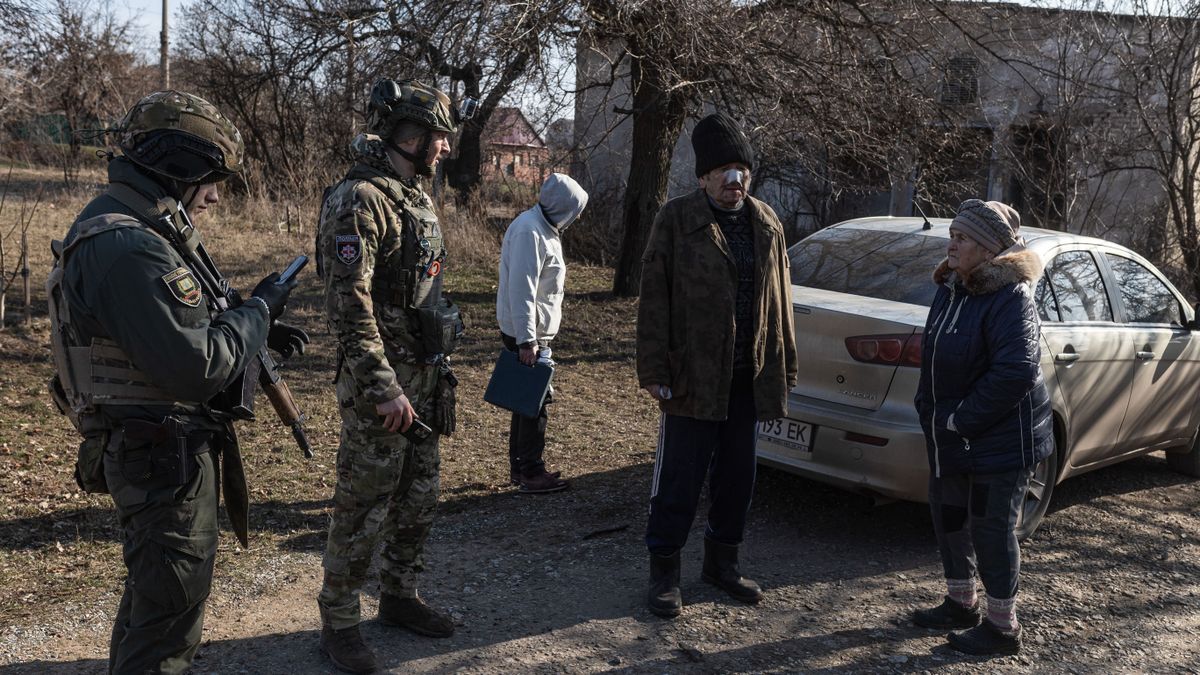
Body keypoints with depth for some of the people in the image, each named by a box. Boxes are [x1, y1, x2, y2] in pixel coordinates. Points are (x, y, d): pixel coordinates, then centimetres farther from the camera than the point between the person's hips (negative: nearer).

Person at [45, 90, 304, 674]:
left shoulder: (131, 230, 9)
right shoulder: (128, 249, -25)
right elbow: (198, 368, -29)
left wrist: (258, 334, 7)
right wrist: (259, 309, -14)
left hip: (151, 452, 11)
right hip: (165, 458, -11)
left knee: (152, 590, 26)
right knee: (170, 611, 3)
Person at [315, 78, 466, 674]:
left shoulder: (414, 197, 13)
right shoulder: (359, 201, -17)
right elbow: (349, 306, -23)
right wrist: (384, 389, -25)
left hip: (424, 378, 9)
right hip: (381, 383, -9)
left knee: (418, 500, 18)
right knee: (364, 510, 2)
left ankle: (399, 596, 35)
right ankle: (338, 622, 18)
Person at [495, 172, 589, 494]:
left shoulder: (543, 229, 14)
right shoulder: (529, 232, -19)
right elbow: (521, 289, -25)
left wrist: (532, 336, 19)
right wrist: (527, 340, -26)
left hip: (535, 333, 10)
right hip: (527, 335, -10)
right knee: (535, 401, -3)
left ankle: (520, 466, 27)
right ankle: (531, 473, 6)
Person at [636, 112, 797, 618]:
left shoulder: (766, 224, 10)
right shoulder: (676, 220, -5)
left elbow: (780, 299, 14)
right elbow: (654, 300, -8)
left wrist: (785, 367, 11)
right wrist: (654, 371, -12)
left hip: (748, 379, 5)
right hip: (693, 376, -5)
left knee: (737, 475, 15)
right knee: (680, 477, 2)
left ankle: (721, 562, 31)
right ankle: (664, 571, 17)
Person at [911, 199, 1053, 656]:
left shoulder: (1010, 298, -21)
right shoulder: (951, 289, 6)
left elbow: (1017, 373, -30)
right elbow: (934, 357, 16)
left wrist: (961, 420, -23)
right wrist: (930, 411, 6)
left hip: (1001, 439, -9)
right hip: (951, 435, 9)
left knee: (992, 527, 1)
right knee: (949, 515, 18)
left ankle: (1003, 627, 18)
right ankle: (961, 604, 36)